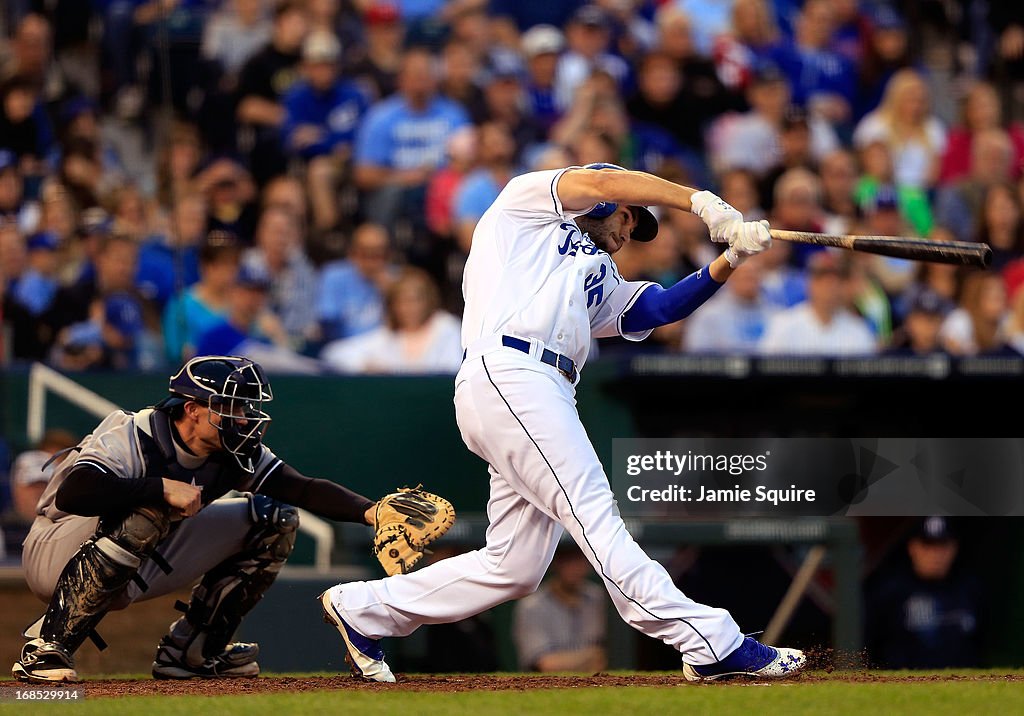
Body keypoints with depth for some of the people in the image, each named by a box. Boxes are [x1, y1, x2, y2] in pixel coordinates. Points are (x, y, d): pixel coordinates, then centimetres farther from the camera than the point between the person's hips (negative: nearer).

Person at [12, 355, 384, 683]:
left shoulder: (232, 453, -7)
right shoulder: (131, 439, -28)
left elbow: (304, 489, -12)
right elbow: (71, 494, -44)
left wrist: (368, 511, -28)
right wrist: (162, 488, -43)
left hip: (140, 566, 7)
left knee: (275, 518, 0)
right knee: (147, 510, -40)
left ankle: (189, 650, 6)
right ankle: (45, 647, -31)